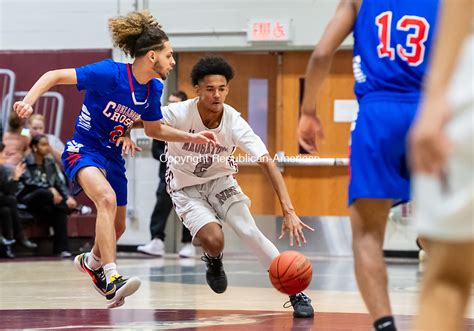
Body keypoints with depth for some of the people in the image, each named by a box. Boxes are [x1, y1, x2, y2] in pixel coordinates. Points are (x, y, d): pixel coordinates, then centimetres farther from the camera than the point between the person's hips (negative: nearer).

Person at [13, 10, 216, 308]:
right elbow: (55, 76, -21)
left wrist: (192, 137, 5)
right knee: (107, 198, -36)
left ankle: (91, 262, 53)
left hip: (113, 157, 8)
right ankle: (112, 279, -41)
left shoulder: (154, 89, -1)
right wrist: (28, 102, -35)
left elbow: (155, 130, 15)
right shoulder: (110, 73, -22)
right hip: (84, 150, -8)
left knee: (117, 227, 19)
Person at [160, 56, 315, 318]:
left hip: (220, 180, 1)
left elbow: (267, 164, -28)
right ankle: (213, 261, 15)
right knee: (214, 240, -24)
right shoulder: (179, 114, -26)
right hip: (185, 186, -1)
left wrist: (288, 210, -36)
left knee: (249, 231, -19)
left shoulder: (234, 123, -24)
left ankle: (296, 293, -12)